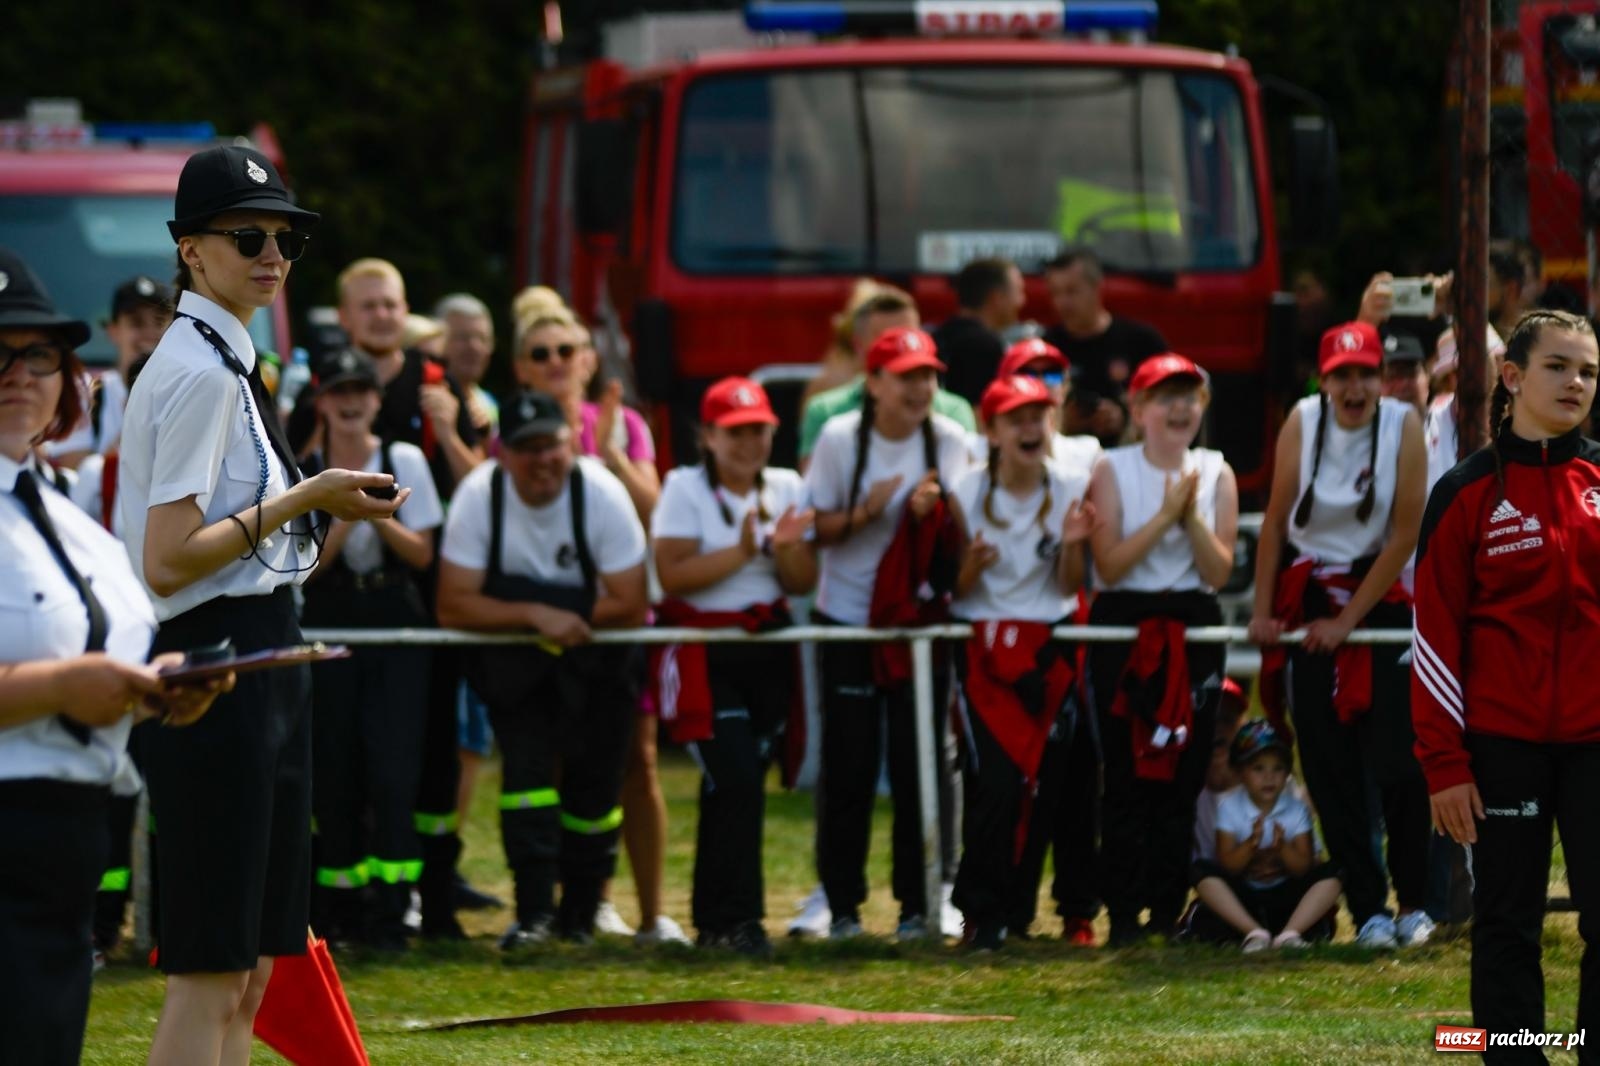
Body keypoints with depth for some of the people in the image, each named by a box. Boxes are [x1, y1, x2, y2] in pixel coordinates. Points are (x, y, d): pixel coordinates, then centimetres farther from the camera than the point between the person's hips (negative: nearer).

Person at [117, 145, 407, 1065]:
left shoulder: (229, 364, 16)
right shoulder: (200, 373, -14)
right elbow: (167, 561, -20)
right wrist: (303, 500, -17)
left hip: (264, 661, 11)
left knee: (250, 965, 11)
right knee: (211, 968, -10)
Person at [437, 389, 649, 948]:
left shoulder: (602, 494, -18)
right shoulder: (478, 497, -17)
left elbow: (630, 607, -17)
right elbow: (453, 607, -19)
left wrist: (568, 621, -20)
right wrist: (535, 616, -29)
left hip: (594, 655, 0)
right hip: (511, 657, 0)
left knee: (593, 777, -2)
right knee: (526, 759, -18)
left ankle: (580, 912, 16)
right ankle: (534, 909, -21)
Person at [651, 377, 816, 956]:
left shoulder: (786, 489, 9)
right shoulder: (686, 489, -5)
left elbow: (804, 582, 7)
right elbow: (672, 575, -15)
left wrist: (785, 547, -13)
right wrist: (743, 550, -21)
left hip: (769, 652, 5)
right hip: (704, 656, -5)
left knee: (733, 789, 6)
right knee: (737, 783, -16)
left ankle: (713, 919, 16)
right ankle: (738, 919, -12)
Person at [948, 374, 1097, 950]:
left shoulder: (1072, 488, 0)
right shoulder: (967, 493, -3)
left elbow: (1069, 587, 2)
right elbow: (954, 589, 0)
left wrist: (1073, 545, -17)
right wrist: (973, 563, -21)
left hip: (1049, 644, 1)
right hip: (983, 645, -1)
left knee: (1039, 779, -6)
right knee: (995, 781, -12)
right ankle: (982, 912, -1)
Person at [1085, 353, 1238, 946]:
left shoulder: (1215, 474, 7)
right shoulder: (1113, 470, 1)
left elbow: (1220, 571, 0)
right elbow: (1109, 564, -9)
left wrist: (1192, 517, -14)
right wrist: (1165, 515, -16)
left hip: (1194, 630, 2)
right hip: (1122, 627, -2)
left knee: (1182, 776, 1)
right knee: (1126, 777, -5)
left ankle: (1167, 914, 6)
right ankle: (1123, 916, -3)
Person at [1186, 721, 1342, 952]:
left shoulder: (1296, 809, -2)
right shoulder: (1229, 806, -4)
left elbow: (1303, 868, -8)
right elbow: (1227, 866, -11)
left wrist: (1282, 847, -28)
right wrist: (1252, 843, -29)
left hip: (1285, 895, 1)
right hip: (1242, 894, -1)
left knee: (1328, 878, -24)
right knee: (1204, 872, -29)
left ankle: (1289, 933, -38)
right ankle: (1254, 932, -39)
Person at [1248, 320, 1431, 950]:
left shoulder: (1403, 426, -10)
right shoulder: (1302, 424, -6)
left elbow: (1403, 537, -9)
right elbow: (1276, 523, 1)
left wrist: (1349, 620, -10)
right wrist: (1262, 611, -2)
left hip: (1382, 596, -2)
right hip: (1311, 600, 2)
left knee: (1397, 760, -8)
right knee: (1330, 764, -2)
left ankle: (1413, 903, 5)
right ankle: (1367, 909, 4)